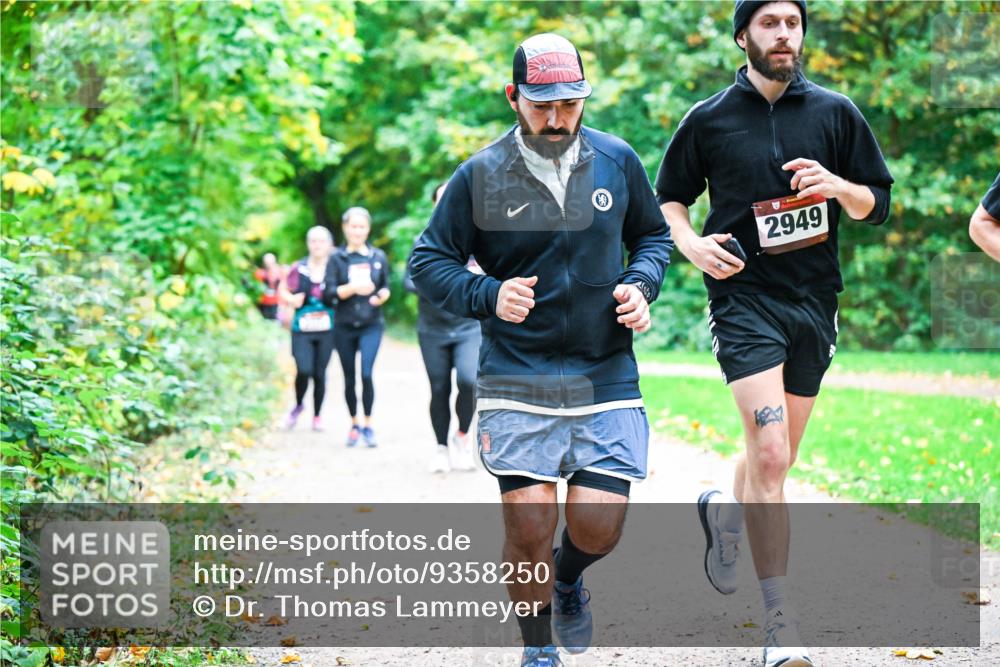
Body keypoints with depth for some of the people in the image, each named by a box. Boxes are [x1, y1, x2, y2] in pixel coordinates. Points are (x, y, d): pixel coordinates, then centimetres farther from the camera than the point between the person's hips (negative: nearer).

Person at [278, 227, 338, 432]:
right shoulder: (298, 268, 3)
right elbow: (282, 290, 11)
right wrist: (291, 299, -8)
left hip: (326, 330, 0)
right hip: (302, 330, 0)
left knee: (319, 374, 4)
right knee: (304, 371, -13)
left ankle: (317, 415, 22)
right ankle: (298, 405, 16)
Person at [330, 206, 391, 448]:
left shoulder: (378, 257, 6)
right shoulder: (337, 258, 1)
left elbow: (385, 287, 13)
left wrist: (382, 295, -10)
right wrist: (353, 288, -22)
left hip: (371, 325, -1)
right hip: (345, 326, 1)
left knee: (367, 374, -17)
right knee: (349, 379, 7)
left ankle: (368, 425, -6)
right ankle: (354, 425, 23)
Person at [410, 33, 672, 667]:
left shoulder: (617, 161, 3)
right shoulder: (479, 176, -3)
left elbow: (654, 234, 18)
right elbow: (428, 262, 2)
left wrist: (641, 285, -3)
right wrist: (488, 295, -16)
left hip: (606, 377, 2)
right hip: (516, 382, -1)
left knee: (599, 525, -5)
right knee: (528, 530, -5)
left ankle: (568, 579, 32)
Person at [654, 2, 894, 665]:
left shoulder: (835, 113, 7)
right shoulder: (708, 120, 3)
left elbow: (878, 203, 10)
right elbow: (668, 197, 14)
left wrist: (836, 186, -11)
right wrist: (692, 243, -6)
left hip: (815, 300, 4)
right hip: (745, 295, -3)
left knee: (777, 459, 14)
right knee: (769, 455, -17)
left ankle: (724, 510, 49)